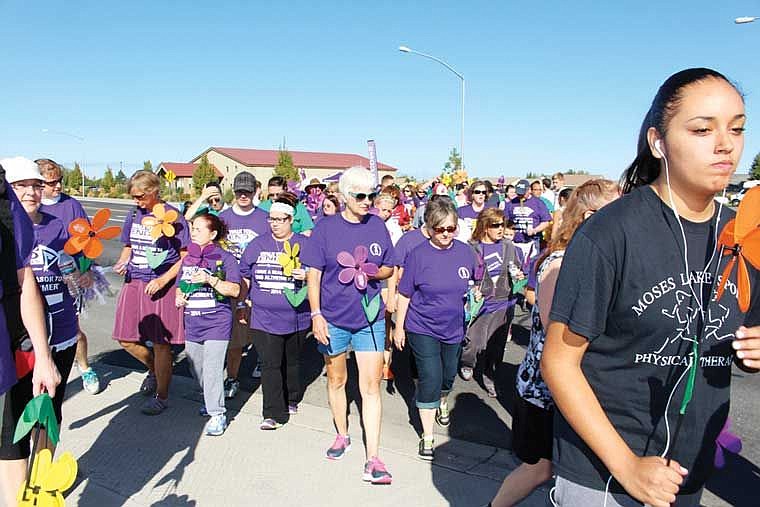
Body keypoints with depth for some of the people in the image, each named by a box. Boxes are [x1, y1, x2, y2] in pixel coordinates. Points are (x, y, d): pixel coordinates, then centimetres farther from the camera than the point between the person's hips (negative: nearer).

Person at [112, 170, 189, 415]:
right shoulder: (134, 215, 9)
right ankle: (154, 369, 38)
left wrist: (163, 279, -17)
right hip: (134, 283, 6)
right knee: (126, 339, 9)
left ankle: (161, 396, 18)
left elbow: (186, 256, -8)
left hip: (162, 285, -6)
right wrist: (122, 262, 0)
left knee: (160, 343, 1)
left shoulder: (172, 216, -8)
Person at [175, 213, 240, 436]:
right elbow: (180, 285, 24)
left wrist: (210, 279, -23)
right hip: (192, 322, 7)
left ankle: (217, 414, 1)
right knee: (196, 368, 15)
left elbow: (235, 290, -13)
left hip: (216, 322, -7)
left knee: (212, 369, -10)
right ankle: (210, 400, 37)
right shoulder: (188, 258, 12)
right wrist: (178, 296, 2)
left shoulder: (225, 258, -6)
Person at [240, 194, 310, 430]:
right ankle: (274, 413, 1)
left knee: (292, 361, 17)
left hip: (296, 316, 0)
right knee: (270, 364, -5)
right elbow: (245, 276, 13)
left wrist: (306, 276, -17)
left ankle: (291, 400, 37)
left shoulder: (304, 244, 0)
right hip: (265, 317, 0)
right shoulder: (257, 244, 6)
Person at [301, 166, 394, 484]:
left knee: (371, 386, -2)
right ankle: (342, 435, 40)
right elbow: (313, 274, -6)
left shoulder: (378, 226, 1)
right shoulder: (326, 228, -6)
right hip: (333, 318, 0)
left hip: (370, 318, 1)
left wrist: (372, 271, -14)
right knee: (336, 380, 17)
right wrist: (316, 314, -13)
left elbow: (389, 268, 9)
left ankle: (373, 460, 5)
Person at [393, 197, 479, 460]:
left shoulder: (465, 252, -5)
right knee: (430, 378, -8)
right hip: (422, 328, -4)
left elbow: (475, 283, 14)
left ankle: (442, 401, 55)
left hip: (453, 327, 4)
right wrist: (399, 327, -5)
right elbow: (405, 293, -8)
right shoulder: (418, 255, -15)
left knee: (448, 374, 22)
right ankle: (427, 436, 8)